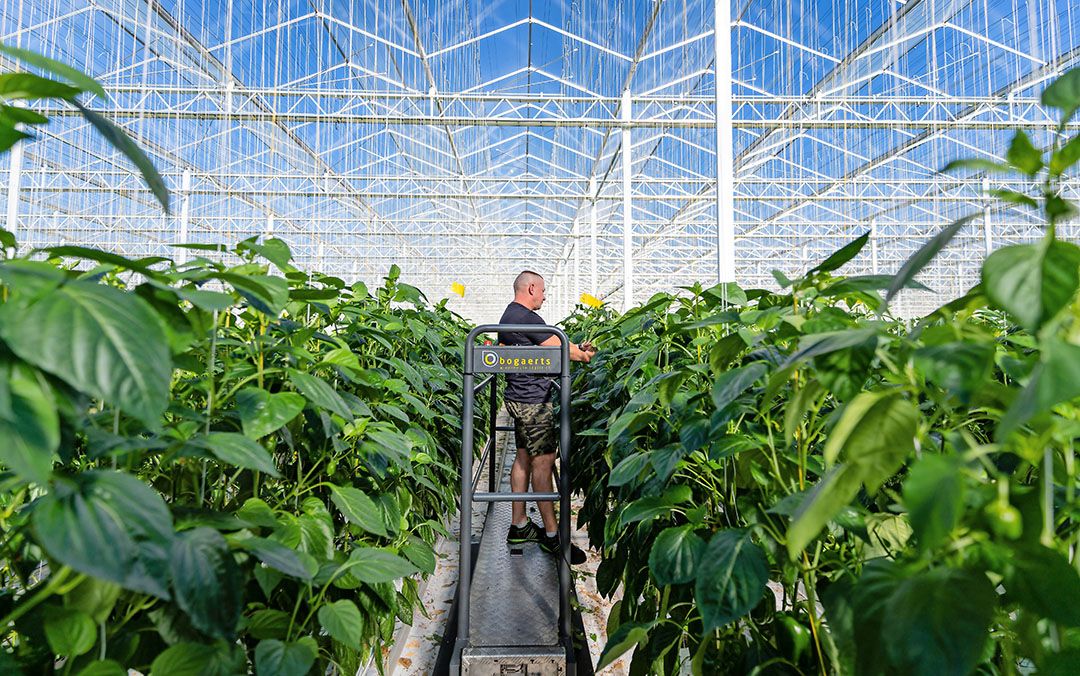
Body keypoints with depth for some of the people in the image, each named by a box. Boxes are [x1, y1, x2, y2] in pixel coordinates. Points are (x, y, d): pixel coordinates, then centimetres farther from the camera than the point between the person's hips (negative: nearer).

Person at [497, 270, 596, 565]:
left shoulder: (508, 316, 17)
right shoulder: (526, 317, -17)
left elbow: (547, 348, 19)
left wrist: (576, 349, 14)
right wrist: (584, 355, 4)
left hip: (519, 397, 11)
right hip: (533, 401, -11)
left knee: (524, 458, 14)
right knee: (543, 462, -6)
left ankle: (519, 526, 21)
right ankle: (551, 535, 0)